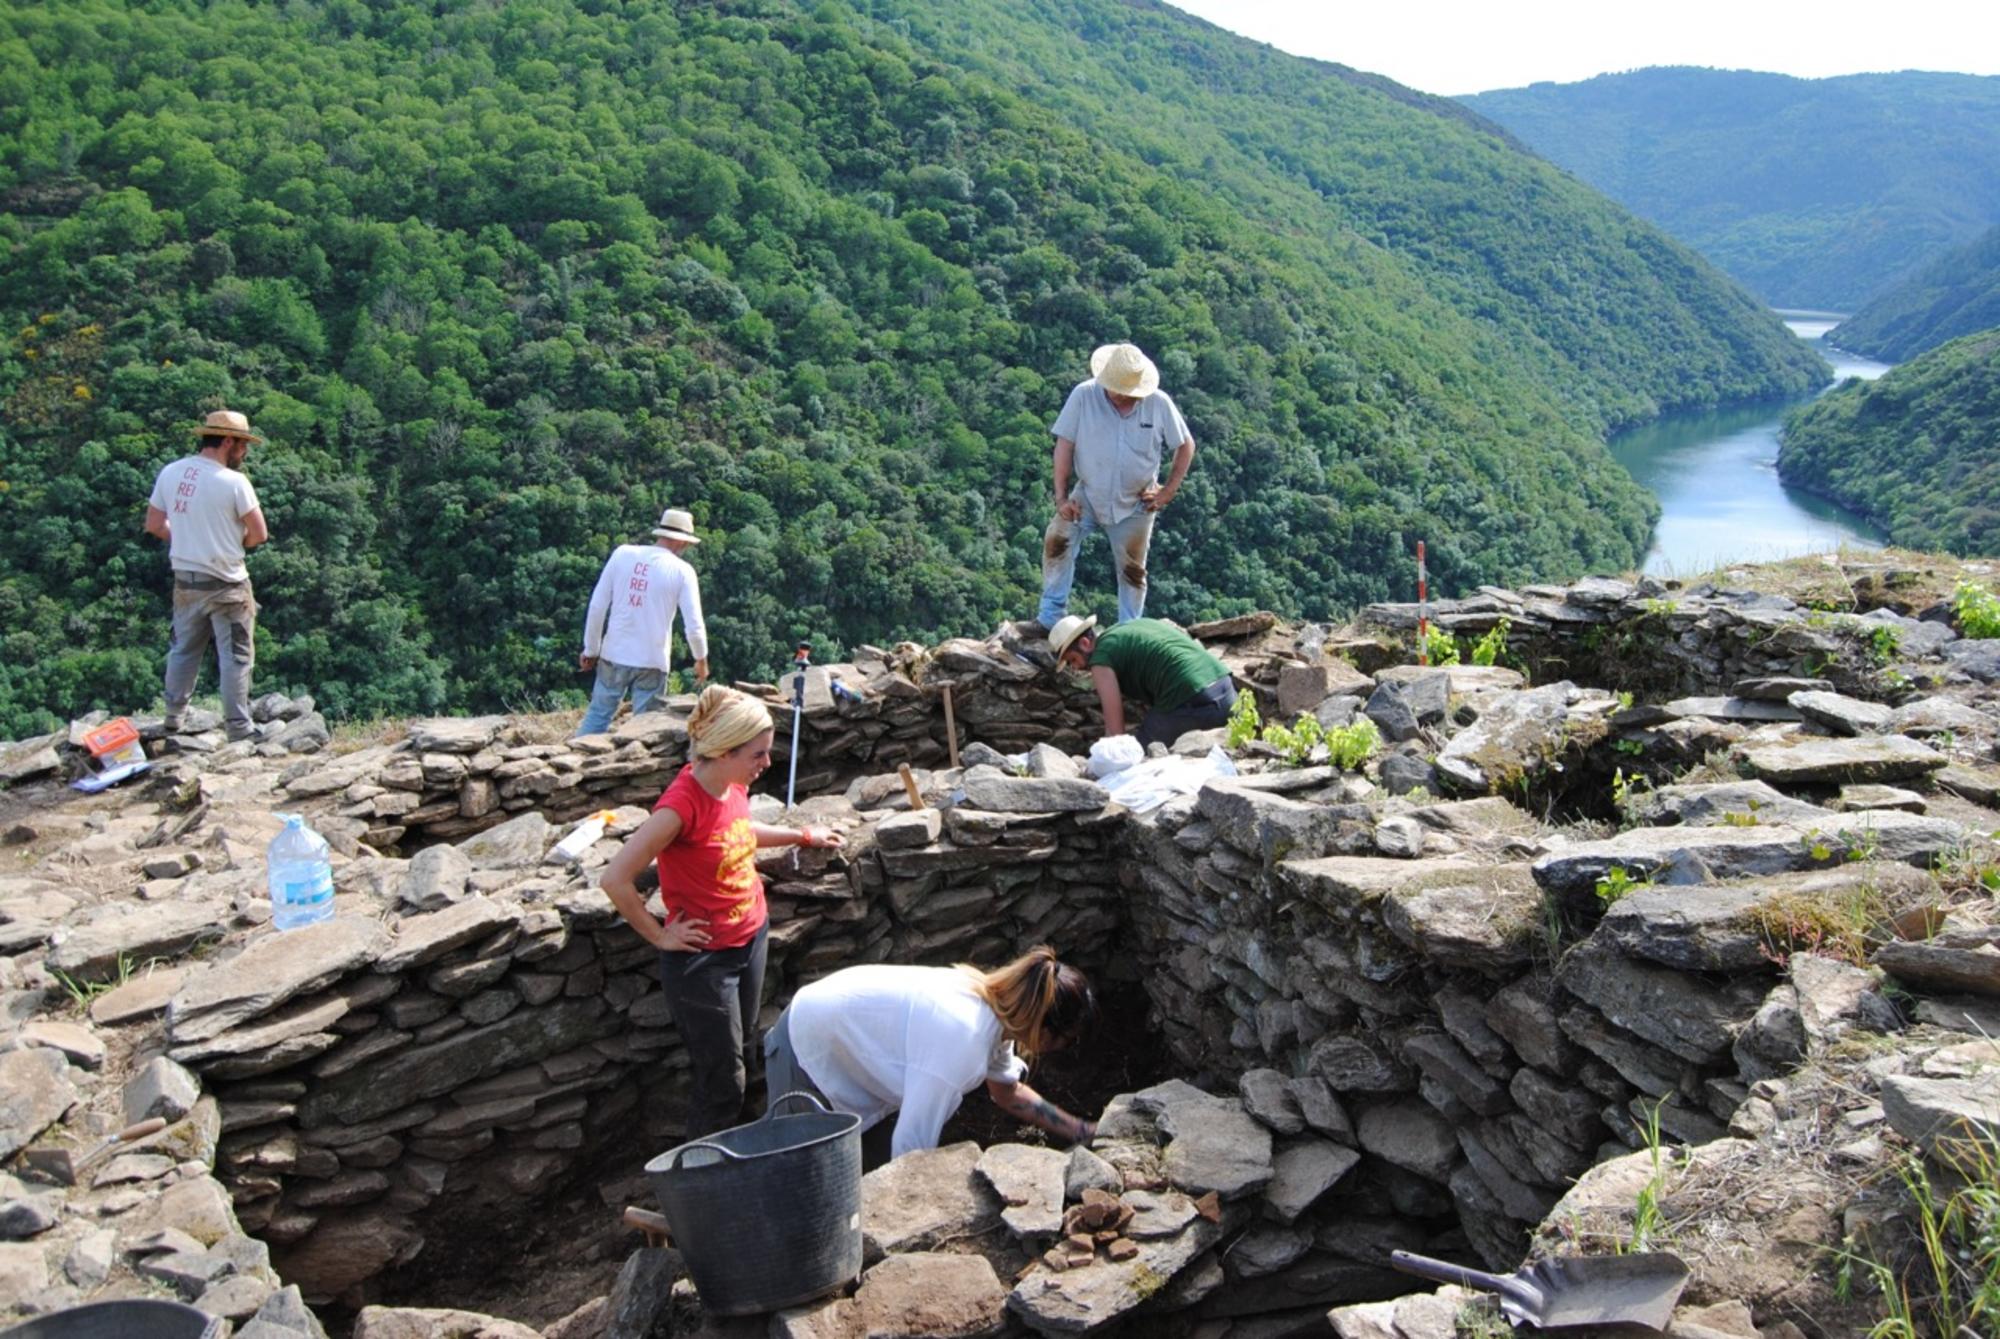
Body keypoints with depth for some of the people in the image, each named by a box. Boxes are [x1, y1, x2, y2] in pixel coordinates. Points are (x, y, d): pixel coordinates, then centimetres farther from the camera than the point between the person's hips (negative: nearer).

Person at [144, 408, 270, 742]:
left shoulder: (170, 473, 1)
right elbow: (259, 534, -13)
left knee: (184, 649, 20)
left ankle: (174, 717, 31)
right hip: (226, 585, -6)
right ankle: (239, 727, 8)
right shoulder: (234, 482, -17)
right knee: (235, 657, 4)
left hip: (185, 580, 6)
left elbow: (153, 525, 8)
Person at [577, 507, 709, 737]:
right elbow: (694, 625, -8)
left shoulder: (622, 554, -2)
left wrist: (591, 649, 9)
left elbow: (598, 606, -1)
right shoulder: (682, 571, -7)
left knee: (597, 716, 13)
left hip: (614, 656, 2)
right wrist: (701, 660, 10)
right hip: (652, 662, -2)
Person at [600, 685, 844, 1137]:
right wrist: (660, 936, -17)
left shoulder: (734, 786, -2)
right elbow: (615, 879, -27)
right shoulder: (681, 805, -27)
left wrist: (803, 836, 25)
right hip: (703, 958, -8)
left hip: (751, 940, 8)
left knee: (730, 1062, 19)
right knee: (723, 1084, 2)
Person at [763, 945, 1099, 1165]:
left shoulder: (994, 1006, -10)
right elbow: (911, 1146, -36)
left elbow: (1009, 1094, 10)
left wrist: (1082, 1131, 11)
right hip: (804, 1050, -8)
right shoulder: (962, 1037, -37)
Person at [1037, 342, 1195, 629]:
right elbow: (1065, 444, -12)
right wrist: (1061, 496, -15)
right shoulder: (1084, 395, -16)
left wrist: (1169, 490, -5)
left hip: (1135, 503, 1)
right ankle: (1050, 617, -8)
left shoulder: (1159, 403, -12)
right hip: (1087, 495, 0)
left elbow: (1186, 445, 1)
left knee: (1132, 569, 9)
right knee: (1057, 541, -19)